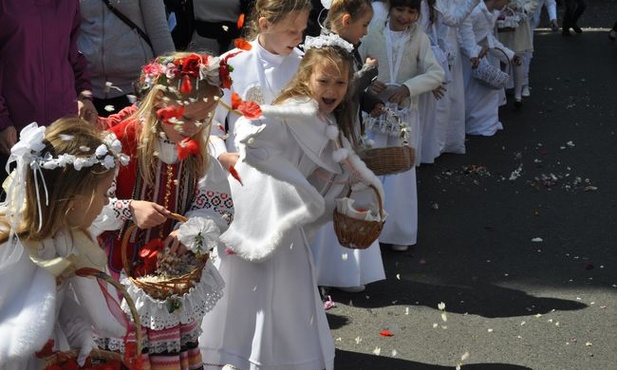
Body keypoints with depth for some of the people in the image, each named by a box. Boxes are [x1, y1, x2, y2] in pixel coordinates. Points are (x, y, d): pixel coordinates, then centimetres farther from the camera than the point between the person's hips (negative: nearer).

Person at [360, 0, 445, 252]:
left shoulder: (419, 38, -5)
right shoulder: (373, 33, -6)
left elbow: (437, 73, -11)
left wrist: (407, 88, -24)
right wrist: (367, 82, -17)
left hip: (405, 113, 0)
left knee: (401, 173, 8)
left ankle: (398, 231, 21)